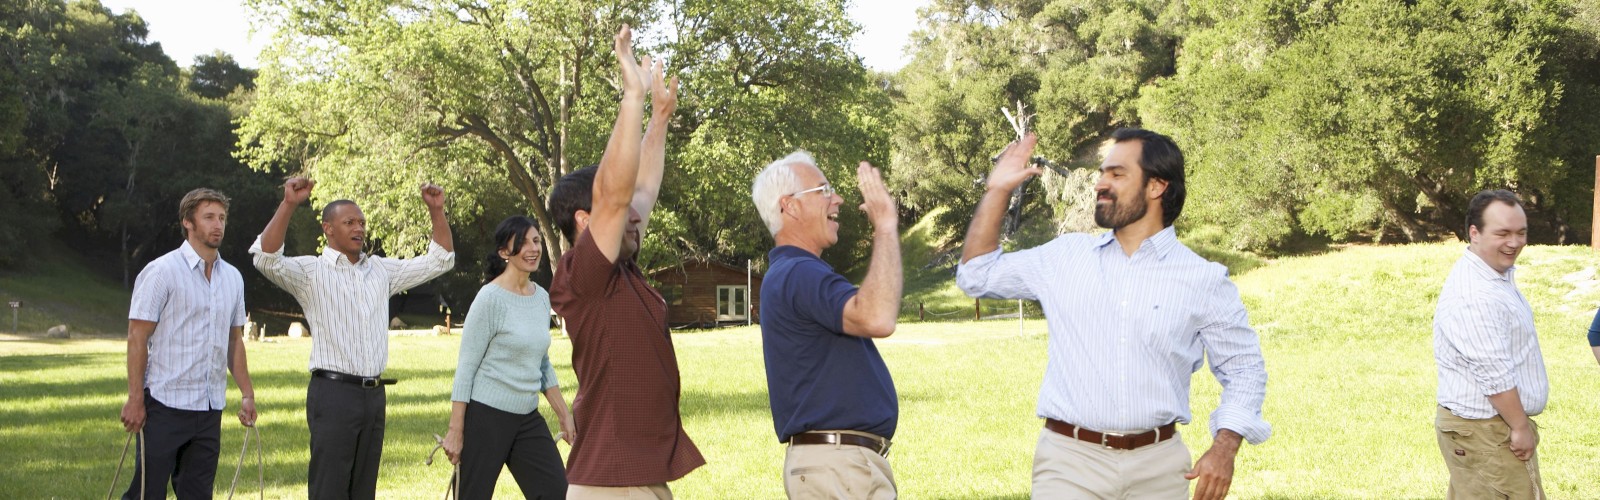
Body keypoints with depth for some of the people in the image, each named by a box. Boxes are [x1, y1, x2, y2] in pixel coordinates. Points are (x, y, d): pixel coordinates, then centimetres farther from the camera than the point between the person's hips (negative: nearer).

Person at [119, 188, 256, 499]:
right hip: (166, 405, -6)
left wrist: (247, 393, 11)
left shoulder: (233, 277, 12)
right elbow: (137, 338, -9)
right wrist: (135, 399, -14)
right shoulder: (163, 271, -7)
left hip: (210, 408, 6)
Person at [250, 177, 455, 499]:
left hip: (374, 393, 6)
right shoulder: (311, 271, -3)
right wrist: (288, 204, -30)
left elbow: (440, 259, 16)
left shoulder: (381, 270, 13)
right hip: (333, 392, -6)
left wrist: (436, 211, 4)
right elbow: (266, 258, -22)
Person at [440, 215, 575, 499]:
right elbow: (466, 367, -11)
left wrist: (564, 416, 15)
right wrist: (456, 432, -15)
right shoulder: (491, 298, -11)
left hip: (528, 419, 7)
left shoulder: (542, 298, 10)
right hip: (486, 415, -7)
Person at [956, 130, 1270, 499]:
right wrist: (997, 191, 7)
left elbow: (1244, 368, 6)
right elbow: (977, 275, 14)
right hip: (1070, 459, 1)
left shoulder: (1204, 281, 1)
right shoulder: (1065, 257, 7)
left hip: (1158, 467, -1)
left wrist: (1225, 448, -8)